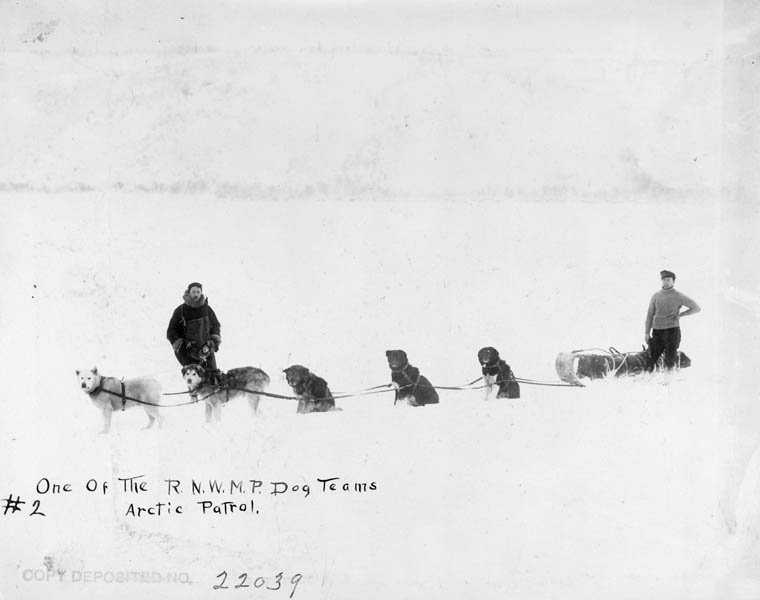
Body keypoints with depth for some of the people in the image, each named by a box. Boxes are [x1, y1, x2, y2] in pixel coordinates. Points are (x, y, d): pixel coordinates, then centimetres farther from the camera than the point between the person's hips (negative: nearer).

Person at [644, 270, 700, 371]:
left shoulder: (679, 296, 1)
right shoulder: (655, 296, 10)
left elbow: (697, 308, 6)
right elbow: (650, 314, 12)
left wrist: (680, 315, 1)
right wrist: (646, 332, 7)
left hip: (672, 330, -3)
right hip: (657, 330, 3)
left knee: (670, 361, -4)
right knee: (651, 359, 0)